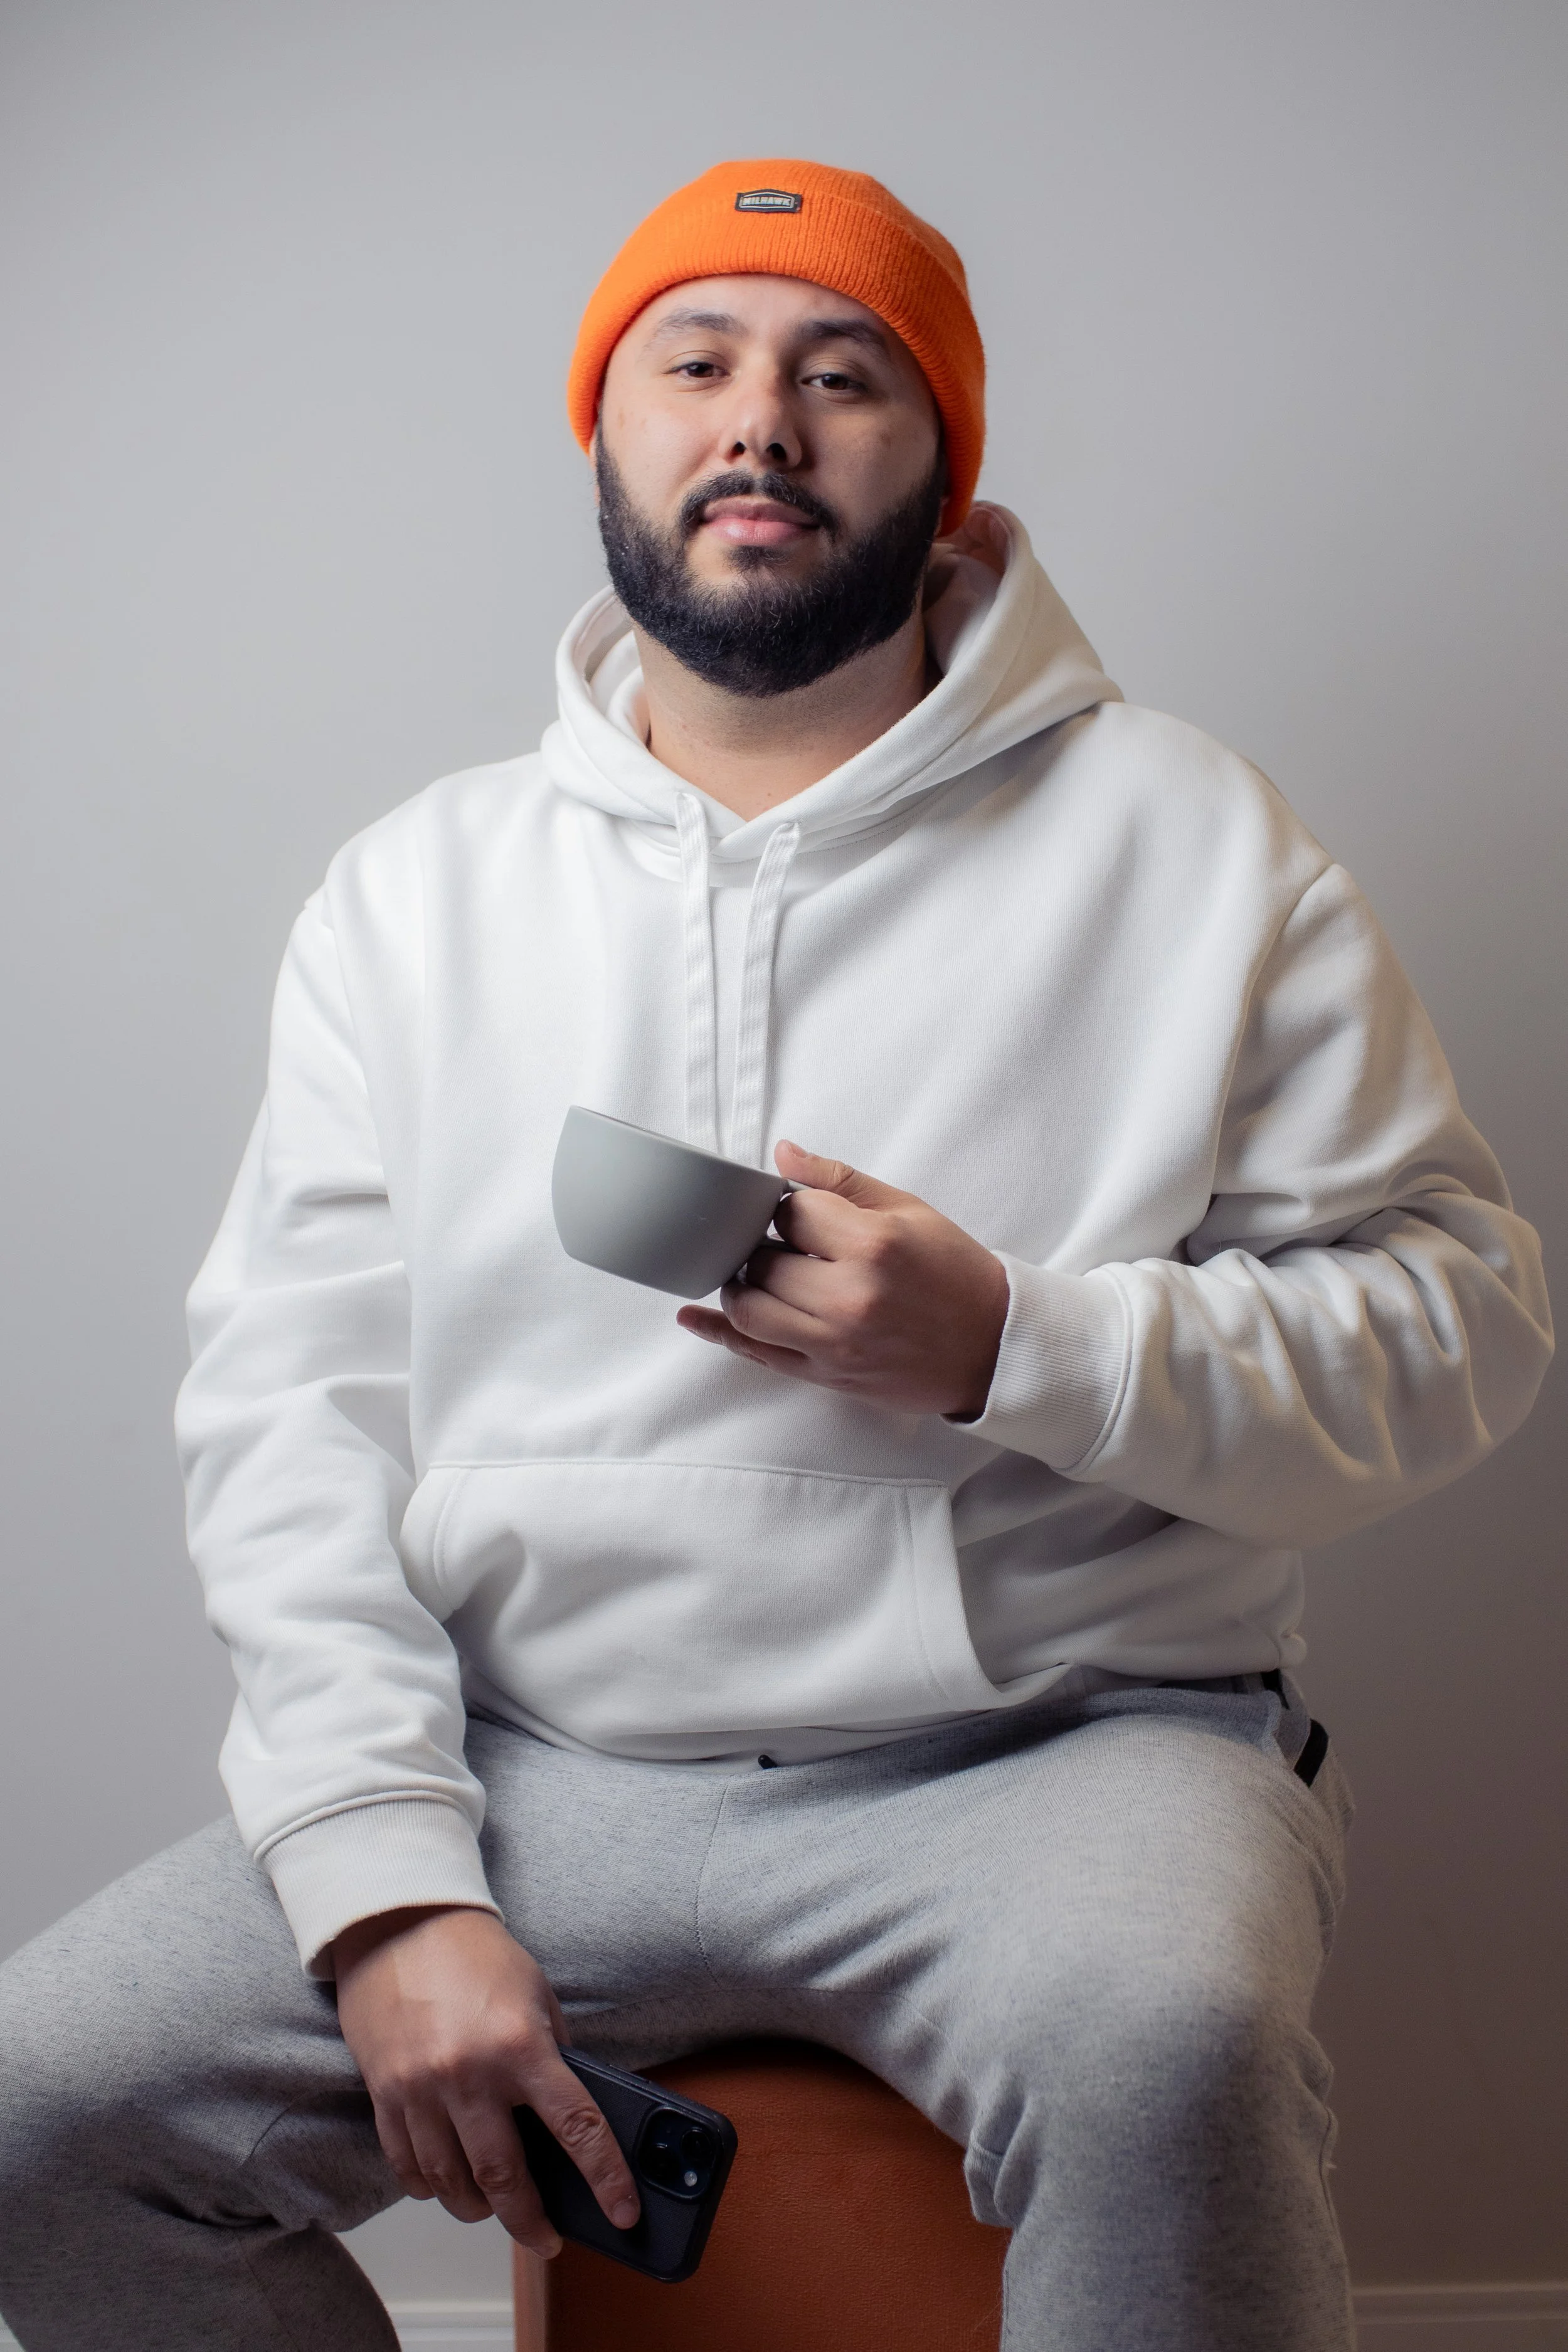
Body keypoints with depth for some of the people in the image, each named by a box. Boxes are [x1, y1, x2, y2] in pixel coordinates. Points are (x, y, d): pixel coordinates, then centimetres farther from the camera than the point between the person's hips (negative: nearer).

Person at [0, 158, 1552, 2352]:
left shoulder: (1183, 838, 3)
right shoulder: (417, 890, 11)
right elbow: (287, 1398, 3)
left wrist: (1016, 1346, -16)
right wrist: (388, 1888, -10)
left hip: (1065, 1748, -3)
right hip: (534, 1773, 3)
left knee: (1160, 2049, -36)